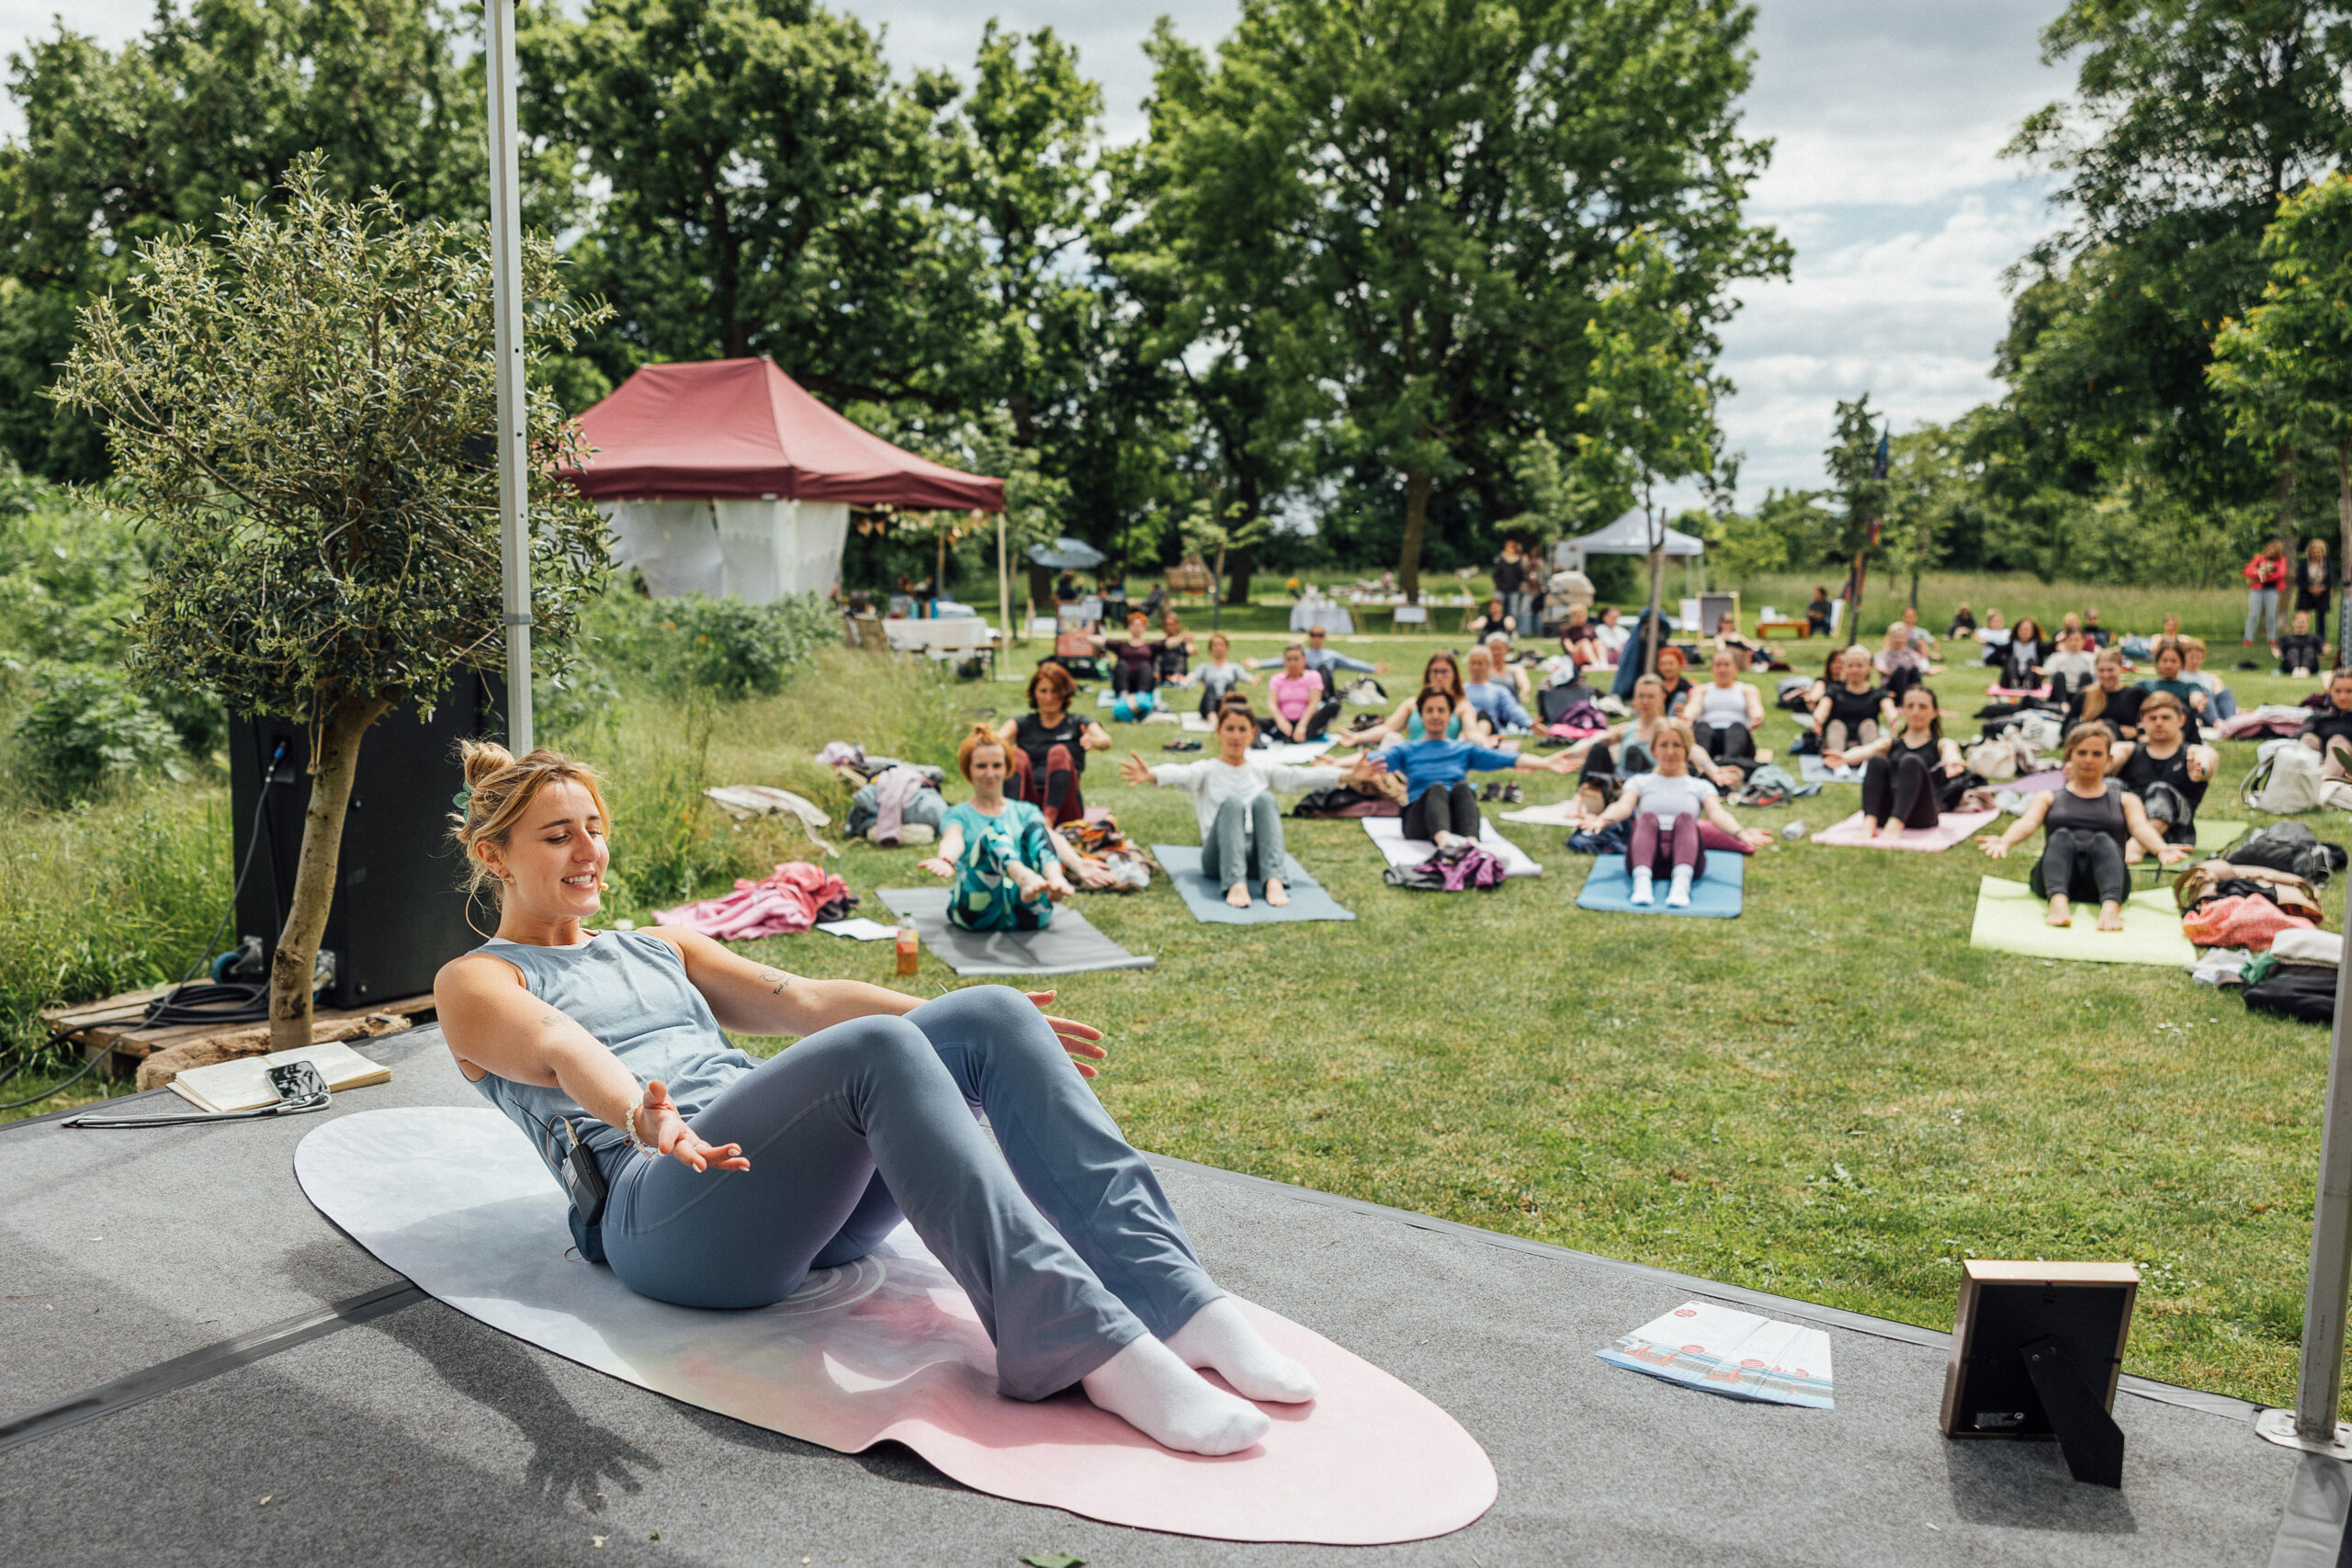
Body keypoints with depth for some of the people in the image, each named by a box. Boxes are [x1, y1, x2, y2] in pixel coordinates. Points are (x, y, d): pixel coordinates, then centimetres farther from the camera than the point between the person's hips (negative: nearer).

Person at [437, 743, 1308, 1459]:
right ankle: (1086, 1346, -44)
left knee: (989, 1015, -19)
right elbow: (562, 1051, -11)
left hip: (805, 1198, 6)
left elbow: (800, 1000, 19)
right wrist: (644, 1118, -33)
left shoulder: (658, 948, 31)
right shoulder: (476, 983, 12)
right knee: (876, 1049, -34)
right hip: (667, 1212, -6)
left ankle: (1176, 1299, -30)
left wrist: (960, 1024, 7)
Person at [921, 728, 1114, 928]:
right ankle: (1026, 878, -61)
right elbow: (953, 840, -5)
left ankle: (1055, 879, -56)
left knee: (1035, 829, -21)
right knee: (994, 831, -26)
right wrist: (945, 861, -32)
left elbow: (1051, 837, 3)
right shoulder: (957, 815, 21)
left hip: (1026, 910, 2)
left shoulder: (1026, 812, 27)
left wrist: (1078, 863, -21)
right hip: (978, 910, -2)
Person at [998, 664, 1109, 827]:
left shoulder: (1078, 724, 16)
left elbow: (1106, 741, -7)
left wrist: (1093, 742, -33)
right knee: (1017, 755, -23)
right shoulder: (1022, 724, 21)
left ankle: (1049, 819, -49)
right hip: (1029, 805, 1)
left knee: (1059, 752, -25)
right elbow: (1002, 736, -3)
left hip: (1062, 808, -1)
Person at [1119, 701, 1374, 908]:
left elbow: (1299, 776, 5)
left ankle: (1273, 880, -38)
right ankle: (1235, 883, -45)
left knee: (1264, 799, -23)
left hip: (1257, 857, 2)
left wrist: (1348, 775, -11)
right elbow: (1180, 774, -12)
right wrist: (1151, 775, -37)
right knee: (1231, 801, -28)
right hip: (1220, 858, -2)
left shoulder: (1262, 769, 20)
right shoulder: (1207, 770, 11)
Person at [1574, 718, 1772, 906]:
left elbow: (1716, 813, 7)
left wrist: (1740, 833, -17)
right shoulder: (1640, 782, 27)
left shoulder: (1701, 786, 28)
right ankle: (1642, 882, -55)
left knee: (1685, 818, -30)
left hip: (1684, 855, 0)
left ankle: (1681, 884, -55)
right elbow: (1624, 806, 5)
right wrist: (1603, 819, -21)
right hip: (1646, 857, 0)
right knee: (1647, 818, -31)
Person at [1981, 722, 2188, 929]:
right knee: (2061, 836, -30)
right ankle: (2058, 903, -58)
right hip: (2055, 881, 0)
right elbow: (2027, 823, 2)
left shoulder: (2125, 800, 26)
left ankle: (2111, 907, -58)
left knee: (2102, 840, -30)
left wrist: (2160, 849, -20)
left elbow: (2141, 827, 5)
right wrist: (2005, 842, -23)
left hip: (2102, 882, 0)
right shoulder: (2049, 799, 24)